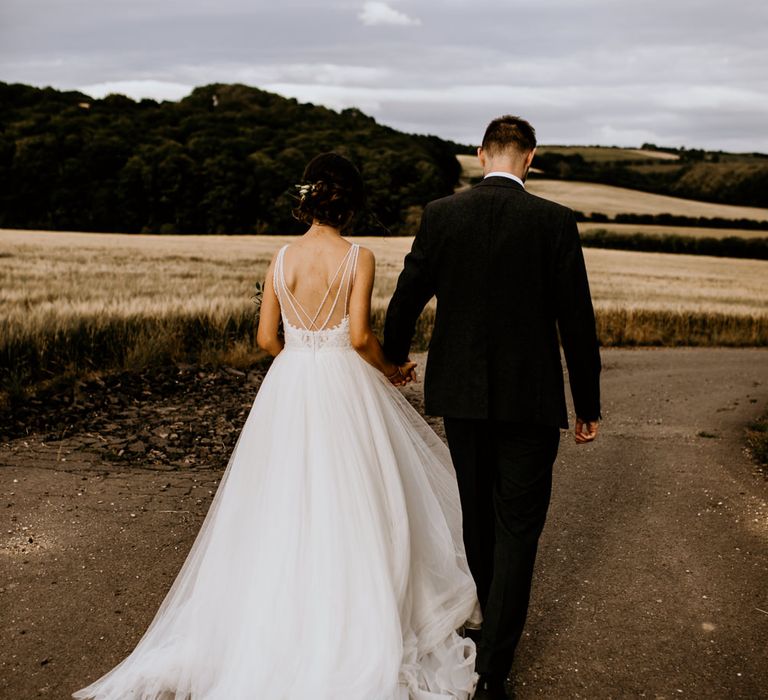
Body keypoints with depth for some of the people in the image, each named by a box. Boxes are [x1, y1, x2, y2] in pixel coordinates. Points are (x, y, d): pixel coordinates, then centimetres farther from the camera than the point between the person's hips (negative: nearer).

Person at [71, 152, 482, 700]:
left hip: (288, 388, 4)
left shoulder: (281, 260, 2)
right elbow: (360, 336, -16)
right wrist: (388, 369, 2)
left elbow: (267, 338, 3)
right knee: (350, 506, 8)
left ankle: (281, 619, 24)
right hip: (344, 389, -3)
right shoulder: (358, 258, -9)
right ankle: (354, 628, 17)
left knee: (286, 506, 13)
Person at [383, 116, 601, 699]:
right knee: (518, 525, 5)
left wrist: (393, 362, 20)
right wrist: (588, 404, 3)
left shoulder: (440, 215, -4)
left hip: (460, 392, 3)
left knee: (478, 513, 21)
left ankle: (495, 624, 41)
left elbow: (406, 301, 0)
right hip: (530, 396, -3)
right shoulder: (555, 221, -9)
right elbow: (577, 320, -7)